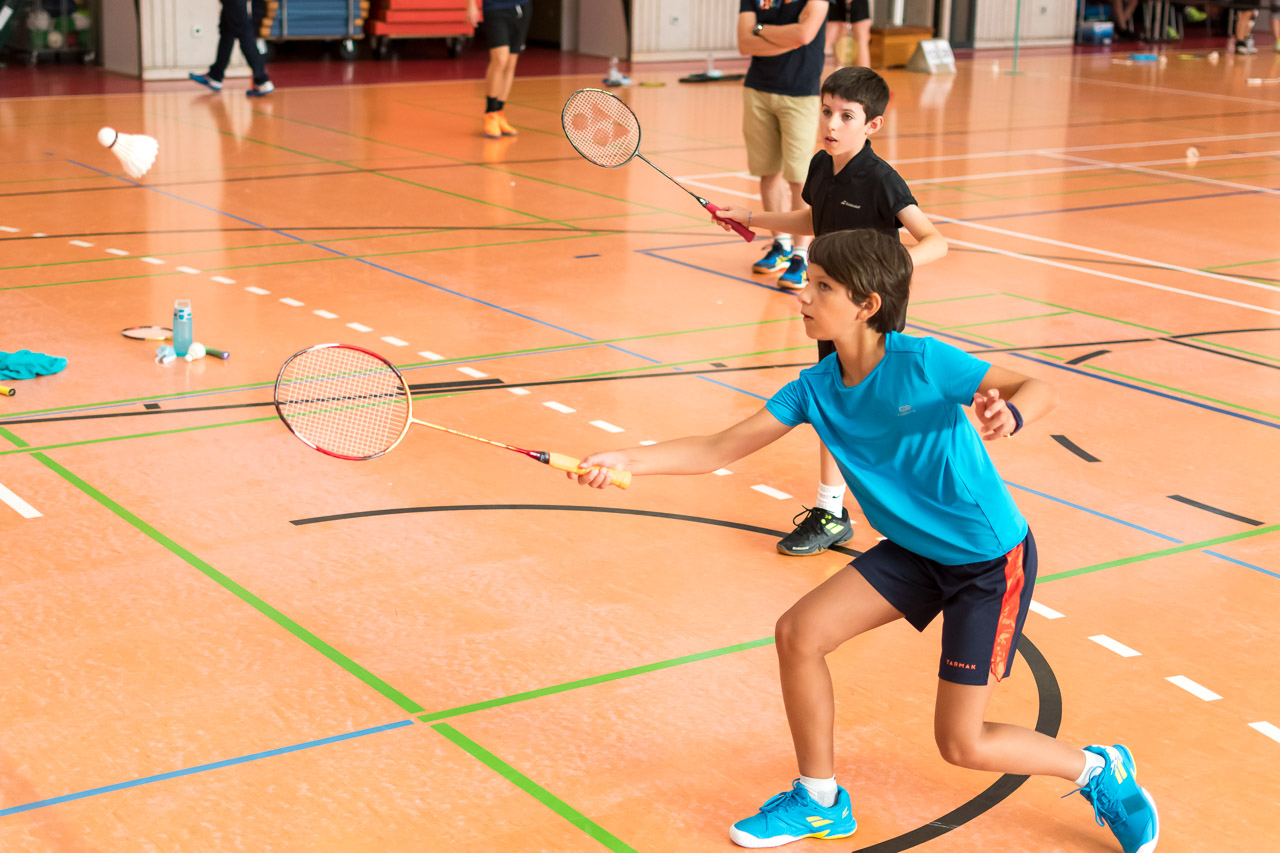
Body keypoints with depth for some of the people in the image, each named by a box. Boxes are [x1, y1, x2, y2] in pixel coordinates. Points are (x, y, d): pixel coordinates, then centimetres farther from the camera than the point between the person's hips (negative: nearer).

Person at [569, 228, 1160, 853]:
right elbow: (721, 449, -7)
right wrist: (627, 462, -19)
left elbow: (1042, 390, -19)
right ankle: (820, 801, 15)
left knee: (961, 743, -4)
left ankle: (1100, 770, 24)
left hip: (993, 558, -6)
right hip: (914, 550, 6)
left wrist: (1007, 415, -43)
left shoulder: (921, 362, -25)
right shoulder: (816, 388, -7)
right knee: (797, 633, -6)